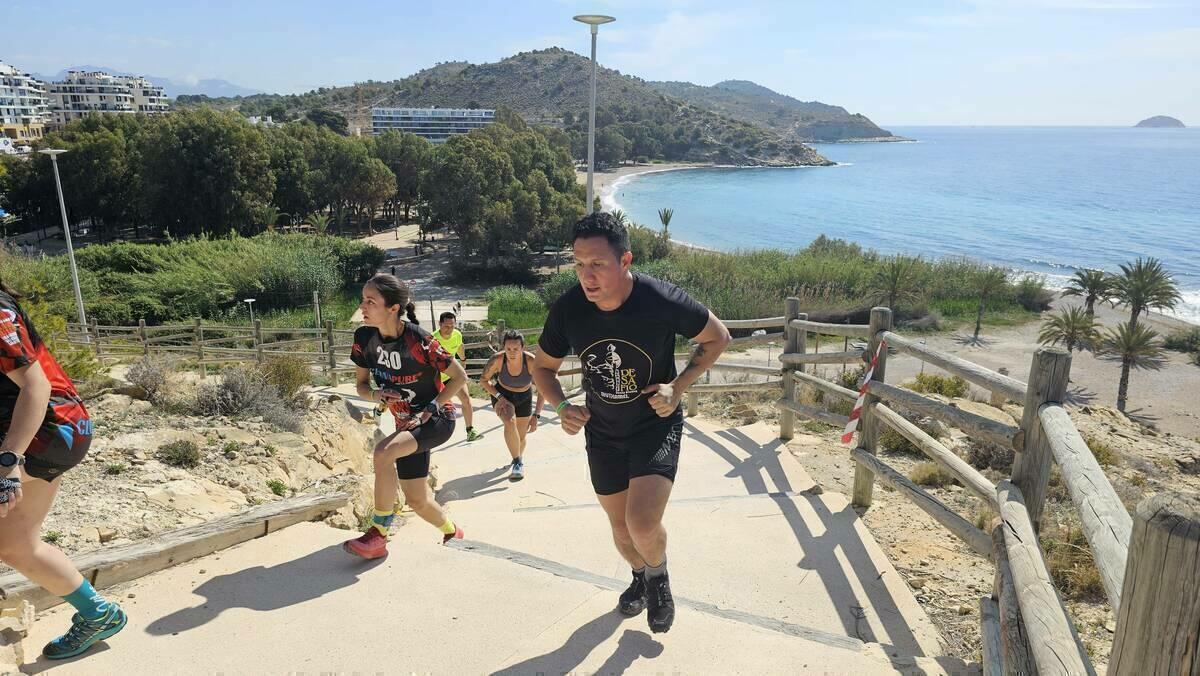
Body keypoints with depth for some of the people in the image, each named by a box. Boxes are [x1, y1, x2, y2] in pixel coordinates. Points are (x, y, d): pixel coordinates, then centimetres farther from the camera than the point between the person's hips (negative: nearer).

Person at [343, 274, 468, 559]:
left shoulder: (418, 340, -25)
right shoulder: (364, 338, -9)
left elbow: (459, 377, -15)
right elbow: (362, 385, 4)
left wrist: (428, 410, -20)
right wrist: (376, 394, -19)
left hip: (436, 419, -6)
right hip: (407, 424, 7)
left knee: (383, 452, -32)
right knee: (416, 500, 11)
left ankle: (378, 535, -17)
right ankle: (451, 531, 43)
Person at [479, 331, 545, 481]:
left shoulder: (532, 362, -31)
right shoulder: (497, 359, -30)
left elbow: (542, 389, -21)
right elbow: (483, 380, -11)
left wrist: (536, 416, -26)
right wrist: (499, 397, -23)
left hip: (524, 397, 1)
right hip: (502, 394, -1)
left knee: (521, 436, 10)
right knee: (510, 422, -31)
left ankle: (519, 457, 45)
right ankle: (518, 463, -19)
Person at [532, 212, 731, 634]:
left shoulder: (662, 301, -26)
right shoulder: (567, 310, -18)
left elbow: (717, 337, -7)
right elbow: (543, 367, 1)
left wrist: (678, 386, -19)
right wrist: (561, 406, -19)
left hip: (656, 425, -3)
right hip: (603, 432, 4)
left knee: (643, 525, -20)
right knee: (620, 525, 18)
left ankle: (658, 577, 17)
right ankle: (640, 576, 52)